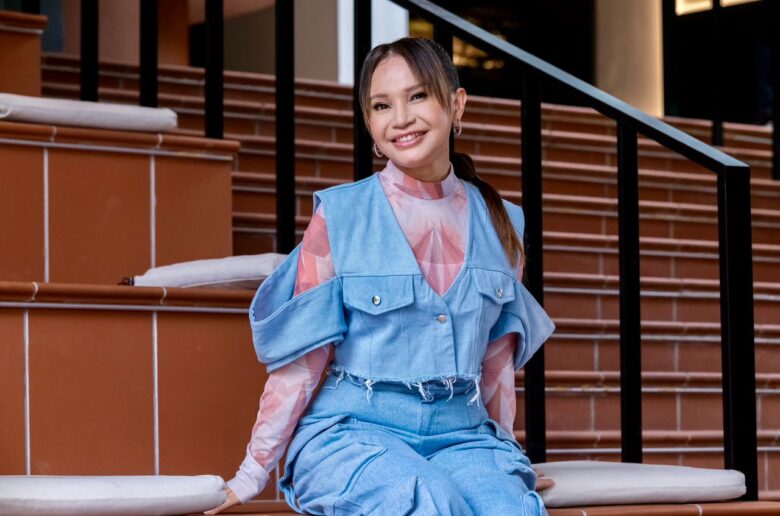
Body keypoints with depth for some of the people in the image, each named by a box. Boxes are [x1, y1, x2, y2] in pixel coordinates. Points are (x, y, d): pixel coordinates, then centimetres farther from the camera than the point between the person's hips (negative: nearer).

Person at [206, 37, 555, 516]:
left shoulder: (499, 223, 10)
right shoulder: (339, 216, -1)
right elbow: (301, 358, 2)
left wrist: (505, 454, 26)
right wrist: (252, 475, 3)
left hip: (460, 433, 3)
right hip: (354, 430, -3)